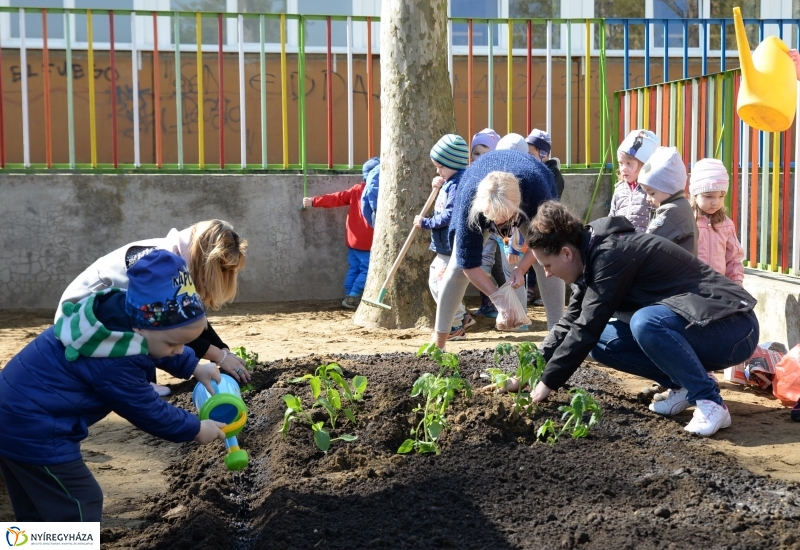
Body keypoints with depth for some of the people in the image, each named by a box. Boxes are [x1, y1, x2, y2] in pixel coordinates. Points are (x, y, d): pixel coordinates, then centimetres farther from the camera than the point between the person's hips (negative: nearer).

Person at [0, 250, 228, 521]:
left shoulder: (121, 310, -5)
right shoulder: (114, 364, -30)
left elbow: (152, 348, 19)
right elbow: (148, 412, -15)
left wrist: (194, 367, 18)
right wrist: (196, 429, -1)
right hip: (33, 431, -10)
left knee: (36, 511, 24)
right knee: (80, 507, 0)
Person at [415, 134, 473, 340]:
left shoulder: (458, 184, -19)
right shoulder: (450, 182, 13)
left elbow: (450, 215, -25)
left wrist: (426, 223, -17)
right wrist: (437, 188, 6)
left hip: (453, 246, -11)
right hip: (445, 246, 11)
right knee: (435, 282, 17)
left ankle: (455, 328, 5)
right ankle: (462, 317, 25)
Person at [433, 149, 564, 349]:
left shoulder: (536, 187, -45)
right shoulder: (470, 198, -43)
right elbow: (468, 261, -35)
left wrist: (521, 268, -35)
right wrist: (498, 298, -41)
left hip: (529, 204, 0)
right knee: (458, 264, -9)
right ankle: (438, 341, 0)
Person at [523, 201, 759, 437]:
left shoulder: (612, 255, -22)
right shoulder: (594, 253, 6)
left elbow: (587, 328, -23)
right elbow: (571, 321, 11)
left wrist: (548, 382, -15)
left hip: (733, 328, -9)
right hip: (690, 326, 9)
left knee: (645, 322, -35)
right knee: (602, 341, -1)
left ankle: (710, 403, -20)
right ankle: (684, 385, 4)